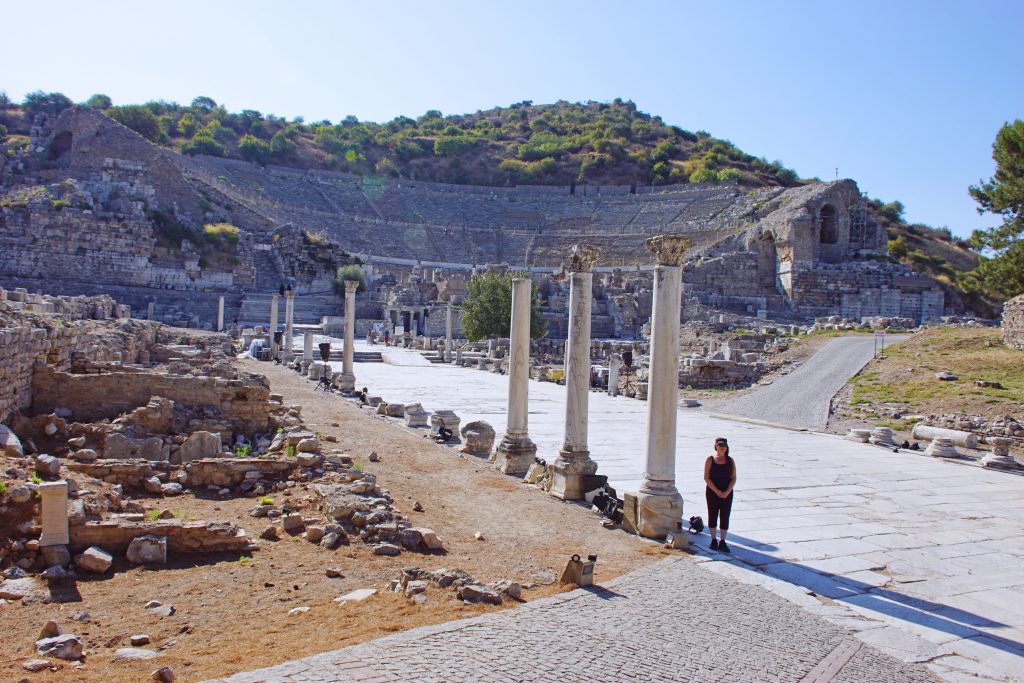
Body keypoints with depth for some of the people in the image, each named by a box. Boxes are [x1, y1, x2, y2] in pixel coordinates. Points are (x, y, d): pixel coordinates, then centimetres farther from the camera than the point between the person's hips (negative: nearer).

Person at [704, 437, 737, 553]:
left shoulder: (730, 461, 3)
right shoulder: (710, 460, -2)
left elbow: (733, 478, 1)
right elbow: (706, 477, -7)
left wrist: (727, 492, -12)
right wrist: (717, 491, -14)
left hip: (727, 494, 1)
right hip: (712, 492, -1)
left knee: (725, 517, 1)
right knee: (712, 516, 5)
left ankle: (722, 542, 8)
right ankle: (713, 540, 17)